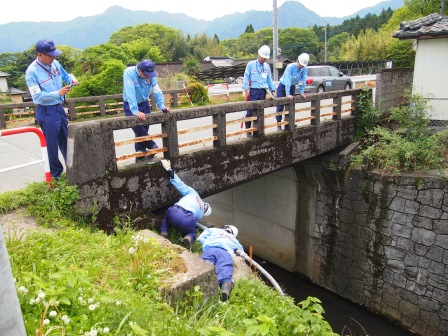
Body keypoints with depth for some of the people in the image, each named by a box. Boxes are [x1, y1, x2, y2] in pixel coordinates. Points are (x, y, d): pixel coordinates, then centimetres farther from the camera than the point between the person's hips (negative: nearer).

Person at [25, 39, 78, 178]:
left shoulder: (54, 63, 1)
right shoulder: (32, 71, -17)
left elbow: (65, 75, 16)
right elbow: (37, 96, -20)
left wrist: (72, 79, -7)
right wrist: (58, 93, -27)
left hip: (59, 108, 7)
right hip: (46, 112, -7)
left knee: (66, 140, 17)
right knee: (52, 144, 2)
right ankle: (56, 175, 17)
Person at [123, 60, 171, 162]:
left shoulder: (151, 75, -12)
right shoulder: (129, 73, -27)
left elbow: (156, 91, -10)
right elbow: (130, 93, -35)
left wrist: (162, 106, -21)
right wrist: (135, 111, -42)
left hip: (144, 104, 4)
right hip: (131, 106, -4)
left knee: (144, 130, 4)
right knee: (138, 129, -15)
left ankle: (141, 156, 15)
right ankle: (153, 147, 5)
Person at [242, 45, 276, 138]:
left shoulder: (267, 66, 12)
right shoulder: (251, 64, -2)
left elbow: (269, 79, 18)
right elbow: (246, 77, -3)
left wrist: (272, 90, 13)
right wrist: (246, 89, -10)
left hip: (263, 92, 4)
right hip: (253, 91, -4)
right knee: (250, 112, -6)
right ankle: (248, 131, 3)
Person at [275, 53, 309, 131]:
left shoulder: (304, 69, -14)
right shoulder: (290, 67, -28)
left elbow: (303, 81, -9)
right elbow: (287, 80, -33)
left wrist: (301, 92, -12)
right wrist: (287, 94, -38)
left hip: (292, 86, 5)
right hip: (283, 86, -4)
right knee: (280, 106, -5)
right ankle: (278, 125, 0)